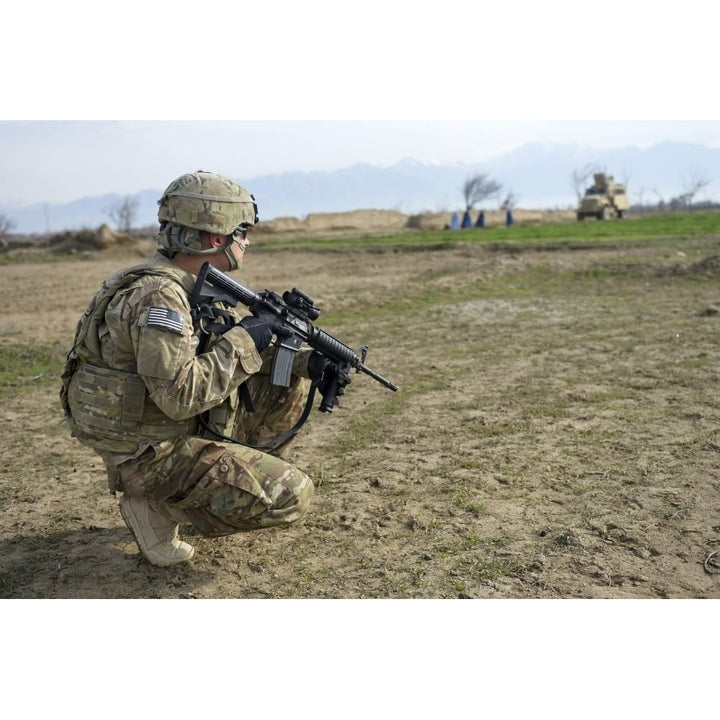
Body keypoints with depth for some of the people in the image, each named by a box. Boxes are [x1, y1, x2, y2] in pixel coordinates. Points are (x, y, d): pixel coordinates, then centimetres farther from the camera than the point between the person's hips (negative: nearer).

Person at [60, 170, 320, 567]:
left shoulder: (198, 285, 4)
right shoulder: (159, 296, -25)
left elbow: (231, 342, 12)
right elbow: (179, 396, -31)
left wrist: (301, 360, -2)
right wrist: (244, 341, -21)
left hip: (184, 425, 9)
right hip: (148, 452, -9)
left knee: (288, 384, 10)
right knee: (290, 495, -15)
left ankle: (243, 472, 15)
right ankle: (158, 503, -2)